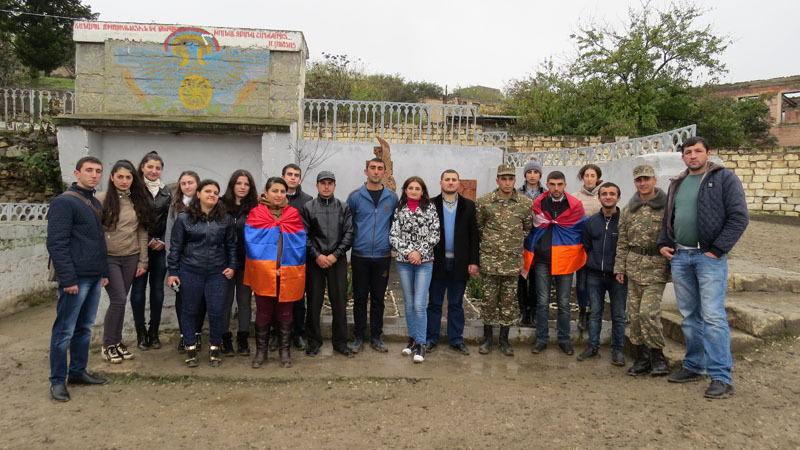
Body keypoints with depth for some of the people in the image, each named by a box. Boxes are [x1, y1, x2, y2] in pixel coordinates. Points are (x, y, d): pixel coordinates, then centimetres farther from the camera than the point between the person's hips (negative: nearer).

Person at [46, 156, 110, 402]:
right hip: (76, 278, -8)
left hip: (95, 278, 8)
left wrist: (104, 272, 17)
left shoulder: (95, 203, 15)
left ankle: (78, 372, 24)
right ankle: (57, 381, 10)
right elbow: (56, 244, -16)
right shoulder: (64, 202, -10)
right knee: (64, 331, 1)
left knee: (84, 328, 14)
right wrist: (68, 279, -19)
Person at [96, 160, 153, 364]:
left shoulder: (138, 201, 7)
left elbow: (142, 233, 8)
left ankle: (117, 342, 24)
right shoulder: (101, 199, -5)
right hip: (108, 257, -4)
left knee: (119, 301, 10)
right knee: (118, 300, -8)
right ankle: (108, 345, 9)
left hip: (131, 258, 4)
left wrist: (142, 261, 5)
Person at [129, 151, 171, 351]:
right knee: (138, 288, 2)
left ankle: (154, 332, 16)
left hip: (160, 247, 3)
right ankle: (141, 332, 13)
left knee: (158, 289, 6)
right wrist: (148, 241, -7)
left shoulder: (166, 191, 10)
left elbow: (170, 219, 9)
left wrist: (163, 241, -3)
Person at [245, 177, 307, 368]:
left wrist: (285, 265, -8)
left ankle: (285, 351, 22)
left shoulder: (293, 215, 4)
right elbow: (251, 241, -6)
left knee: (285, 313, 10)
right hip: (262, 272, -1)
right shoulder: (255, 214, 1)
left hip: (288, 274, 1)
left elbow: (300, 243, -1)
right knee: (263, 313, 7)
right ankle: (261, 351, 21)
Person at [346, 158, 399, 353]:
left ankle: (376, 337, 21)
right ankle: (358, 337, 19)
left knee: (378, 298, 9)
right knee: (360, 298, 7)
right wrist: (351, 243, 2)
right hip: (360, 256, -1)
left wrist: (393, 244, 5)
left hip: (383, 256, 1)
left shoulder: (392, 197, 4)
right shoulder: (355, 196, 0)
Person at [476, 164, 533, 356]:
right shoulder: (484, 202, -4)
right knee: (488, 299, 6)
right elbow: (477, 226, 8)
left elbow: (528, 229, 12)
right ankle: (487, 338, 21)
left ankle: (504, 338, 22)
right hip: (489, 259, -1)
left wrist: (517, 243, 10)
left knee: (508, 300, 9)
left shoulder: (525, 203, 0)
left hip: (513, 261, 1)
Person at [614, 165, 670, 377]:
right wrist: (619, 267, 8)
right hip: (634, 266, 5)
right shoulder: (628, 210, 11)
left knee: (649, 312, -13)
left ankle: (657, 357, 5)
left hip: (657, 266, -5)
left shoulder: (667, 207, -2)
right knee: (634, 313, 6)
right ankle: (642, 358, 17)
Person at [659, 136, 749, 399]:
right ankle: (694, 366, 23)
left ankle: (721, 377, -2)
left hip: (709, 257, -6)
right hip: (679, 257, 6)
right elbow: (668, 218, 24)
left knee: (712, 316, -9)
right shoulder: (677, 184, 17)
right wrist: (663, 244, 9)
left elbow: (739, 217, -8)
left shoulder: (724, 178, -2)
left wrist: (717, 250, -13)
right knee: (689, 316, 12)